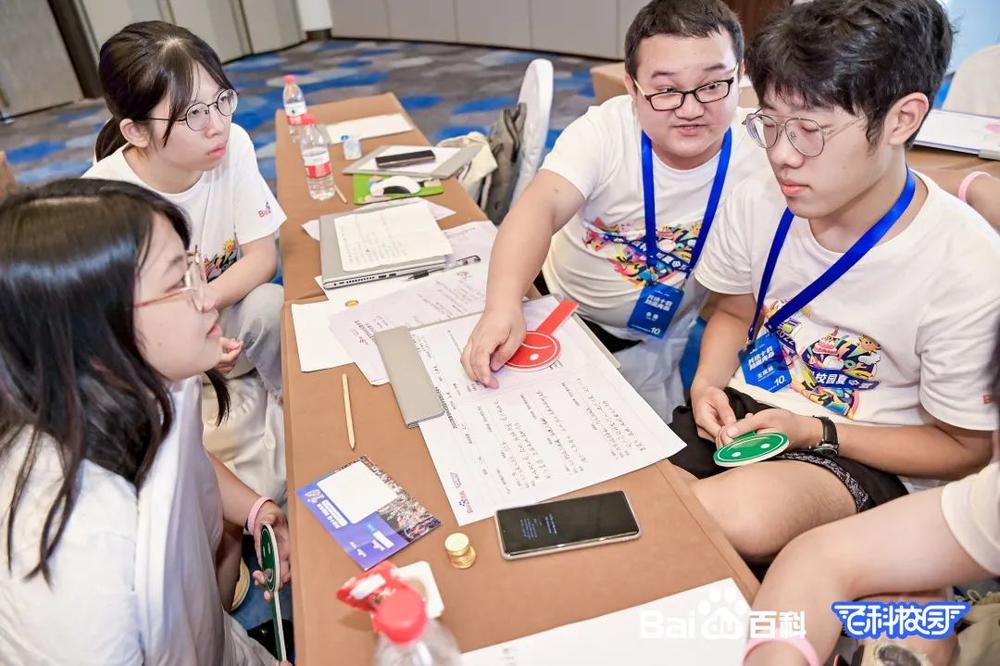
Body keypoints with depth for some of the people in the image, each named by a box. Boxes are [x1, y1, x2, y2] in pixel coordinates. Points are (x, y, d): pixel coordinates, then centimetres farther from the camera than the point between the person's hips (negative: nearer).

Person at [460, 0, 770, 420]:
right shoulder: (604, 130, -22)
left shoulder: (755, 168, -17)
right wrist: (503, 305, -55)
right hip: (553, 298, 0)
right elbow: (541, 206, -38)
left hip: (643, 346, 0)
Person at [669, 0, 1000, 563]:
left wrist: (817, 433, -18)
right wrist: (708, 384, -9)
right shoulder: (757, 203, -9)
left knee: (749, 510, -36)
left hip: (868, 457, -3)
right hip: (746, 410, 4)